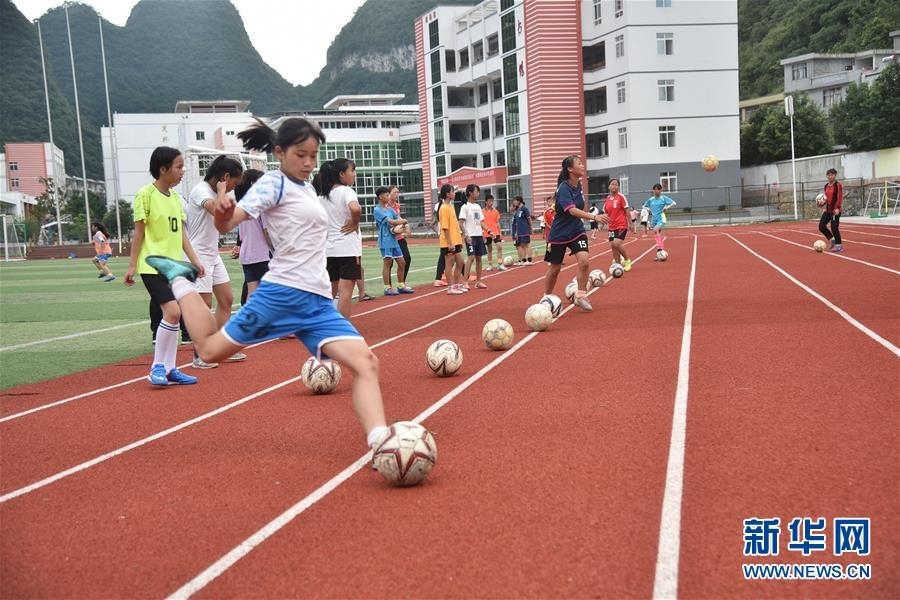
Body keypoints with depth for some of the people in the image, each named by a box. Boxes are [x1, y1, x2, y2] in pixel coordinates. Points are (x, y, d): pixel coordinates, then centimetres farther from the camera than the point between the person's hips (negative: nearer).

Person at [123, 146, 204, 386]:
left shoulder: (176, 198, 11)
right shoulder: (146, 194, -9)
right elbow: (139, 233, -8)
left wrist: (195, 260, 10)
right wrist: (132, 265, -8)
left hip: (175, 265, 8)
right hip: (153, 265, -7)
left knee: (173, 314, 7)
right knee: (173, 311, -18)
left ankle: (169, 369, 16)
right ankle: (158, 367, -4)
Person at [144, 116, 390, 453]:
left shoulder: (307, 188, 19)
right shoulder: (274, 184, -4)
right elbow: (227, 223, -18)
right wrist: (223, 215, -37)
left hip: (318, 302, 6)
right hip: (282, 294, -6)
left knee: (365, 362, -13)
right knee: (211, 350, 5)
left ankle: (380, 444, -21)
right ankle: (180, 279, 29)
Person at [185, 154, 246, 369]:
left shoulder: (215, 192, 12)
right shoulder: (201, 190, -14)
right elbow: (216, 209, -33)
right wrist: (221, 191, -20)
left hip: (213, 255, 10)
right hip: (198, 255, -10)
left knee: (226, 299, 10)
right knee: (204, 304, -7)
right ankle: (199, 356, 2)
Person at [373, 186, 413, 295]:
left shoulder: (389, 209, 15)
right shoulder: (378, 210, -10)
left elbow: (399, 219, 6)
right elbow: (391, 221, -16)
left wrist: (398, 224, -16)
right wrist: (403, 221, -2)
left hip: (394, 240, 8)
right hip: (385, 240, -8)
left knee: (402, 262, 9)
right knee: (387, 262, -4)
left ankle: (401, 286, 19)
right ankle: (387, 288, 2)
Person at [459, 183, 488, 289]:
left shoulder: (478, 206, 14)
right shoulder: (465, 207, -7)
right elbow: (461, 223, -11)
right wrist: (466, 235, -19)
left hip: (479, 235, 7)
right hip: (470, 236, -7)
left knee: (479, 257, 8)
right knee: (471, 257, -14)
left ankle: (478, 281, 14)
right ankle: (465, 282, -12)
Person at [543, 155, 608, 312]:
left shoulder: (579, 185, -1)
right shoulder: (563, 188, -22)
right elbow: (572, 210, -37)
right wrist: (595, 217, -49)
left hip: (576, 231, 5)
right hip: (559, 234, -5)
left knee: (584, 260, -19)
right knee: (555, 269, 8)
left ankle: (580, 296, -7)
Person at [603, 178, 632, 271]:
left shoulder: (621, 197, -6)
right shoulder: (607, 199, 8)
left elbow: (627, 211, -5)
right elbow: (606, 213, 15)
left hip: (621, 225, -6)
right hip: (612, 227, 6)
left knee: (617, 243, -18)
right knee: (613, 246, 3)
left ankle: (627, 261, 3)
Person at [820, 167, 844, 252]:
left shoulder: (838, 185, -9)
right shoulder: (826, 186, 13)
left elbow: (840, 197, -16)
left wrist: (837, 208, -27)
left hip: (835, 210, -8)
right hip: (827, 210, 8)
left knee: (834, 227, -8)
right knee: (821, 226, 3)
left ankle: (839, 246, 3)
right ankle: (832, 240, 20)